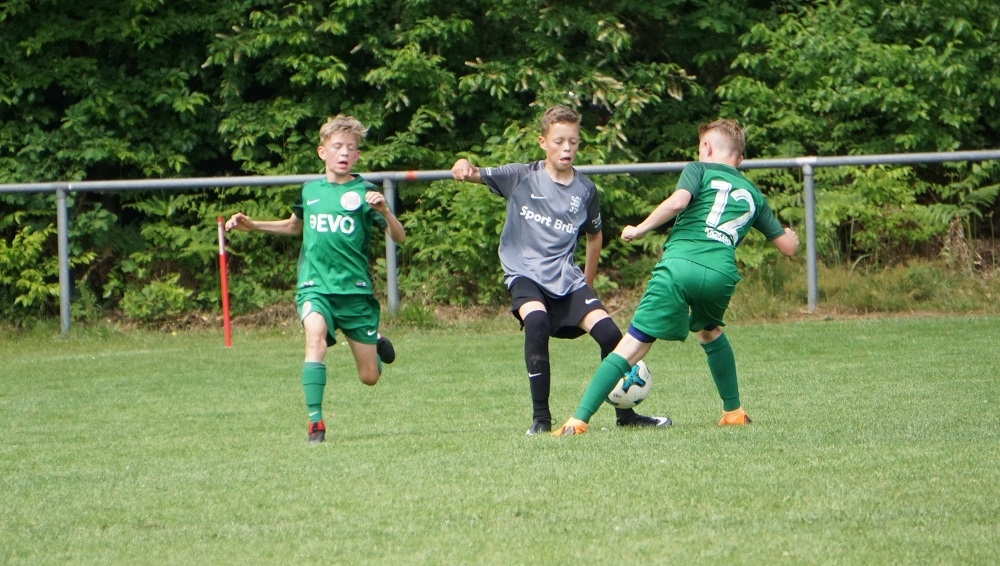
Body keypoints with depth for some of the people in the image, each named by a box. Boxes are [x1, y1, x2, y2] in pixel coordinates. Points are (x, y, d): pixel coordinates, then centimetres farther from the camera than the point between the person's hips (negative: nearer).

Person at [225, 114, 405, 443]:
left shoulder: (363, 192, -4)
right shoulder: (309, 190, 7)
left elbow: (399, 237, -8)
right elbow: (295, 227, 29)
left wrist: (384, 211, -27)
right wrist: (252, 225, 17)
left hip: (355, 289, -1)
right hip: (315, 286, 1)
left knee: (369, 377, 4)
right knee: (315, 334, -32)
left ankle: (376, 343, 41)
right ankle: (315, 422, -31)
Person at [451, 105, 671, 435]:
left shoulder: (585, 190, 5)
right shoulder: (522, 178, -3)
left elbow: (594, 235, 22)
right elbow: (479, 175, -14)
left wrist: (588, 283, 22)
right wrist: (464, 169, -38)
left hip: (566, 277, 3)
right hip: (525, 274, -3)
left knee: (609, 333, -12)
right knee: (536, 322, -33)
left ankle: (625, 415, 10)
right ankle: (540, 418, -23)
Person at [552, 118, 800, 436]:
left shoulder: (699, 170, 17)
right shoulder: (752, 194, 27)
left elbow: (678, 201, -6)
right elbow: (788, 247, 31)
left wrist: (640, 230, 5)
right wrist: (791, 236, 54)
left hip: (680, 264, -3)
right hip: (722, 273, 3)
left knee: (633, 344, -6)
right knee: (709, 332, 35)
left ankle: (579, 419, -13)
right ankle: (734, 411, 35)